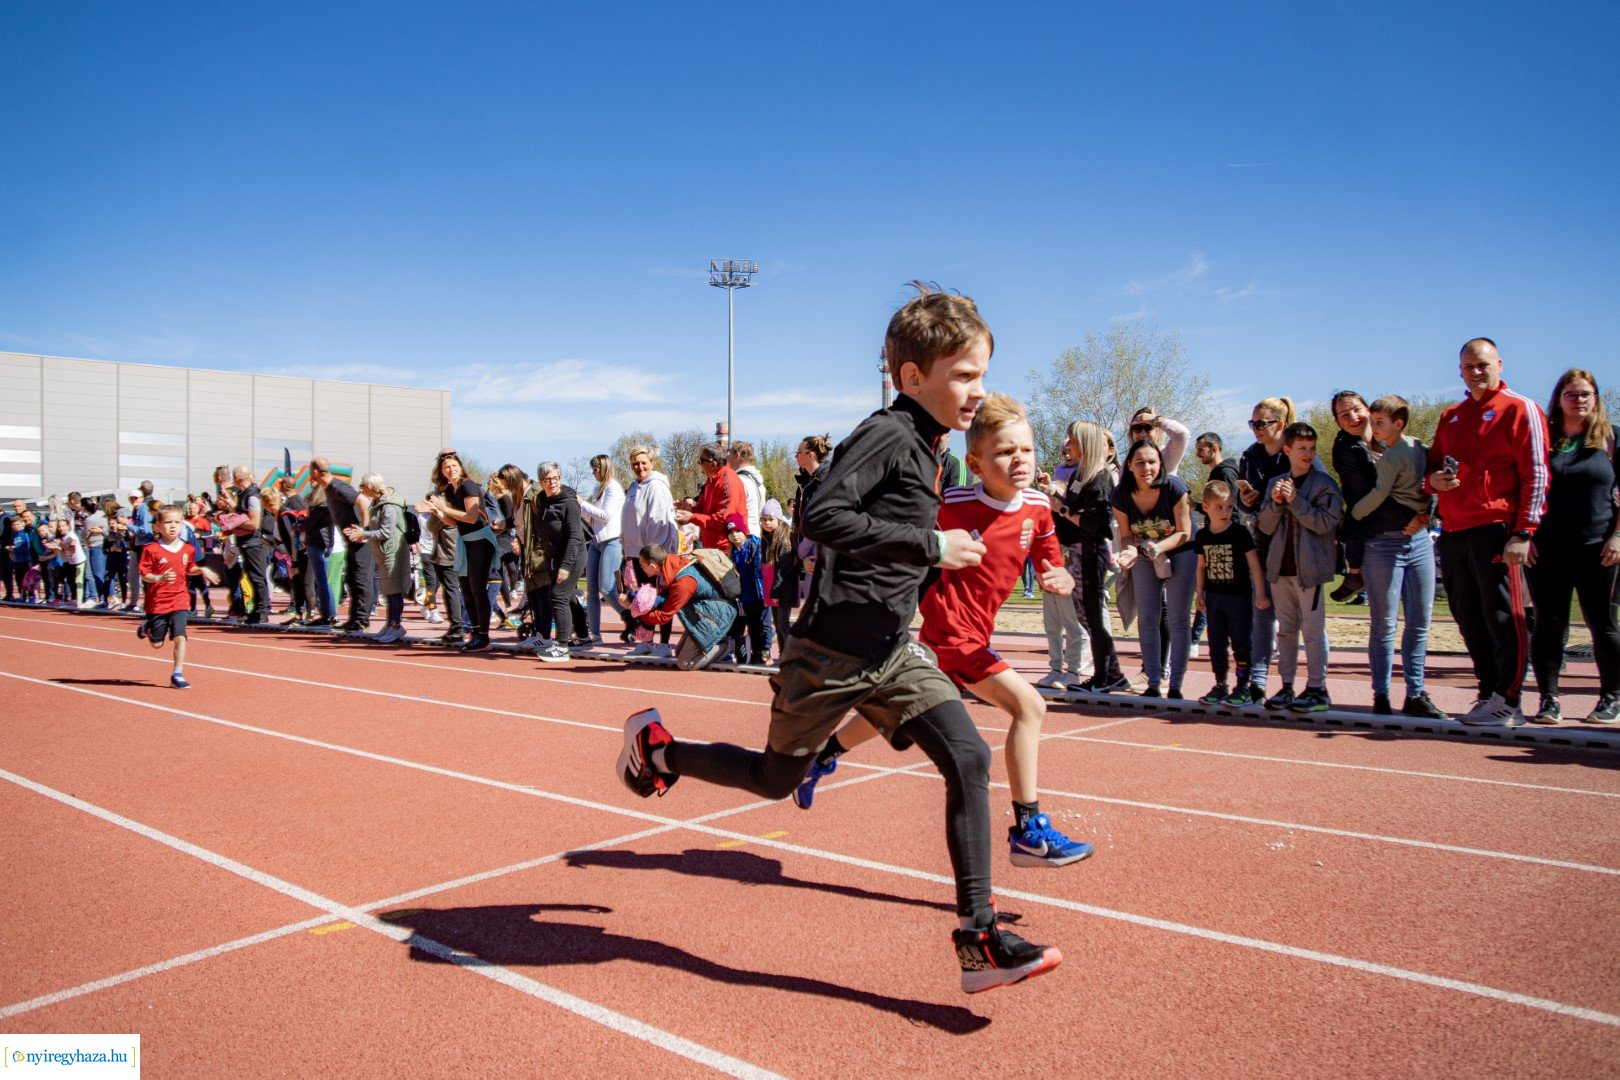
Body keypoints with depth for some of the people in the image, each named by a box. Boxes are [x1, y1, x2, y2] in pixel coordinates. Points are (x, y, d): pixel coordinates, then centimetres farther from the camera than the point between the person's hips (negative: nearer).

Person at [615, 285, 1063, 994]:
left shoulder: (928, 447, 10)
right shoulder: (888, 434, -17)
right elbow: (821, 516, -30)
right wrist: (931, 545, -26)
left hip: (891, 652, 8)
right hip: (831, 652, -7)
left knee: (969, 759, -8)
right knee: (777, 778, 10)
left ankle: (978, 940, -2)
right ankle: (655, 747, 35)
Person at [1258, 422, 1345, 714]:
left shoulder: (1324, 483, -2)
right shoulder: (1277, 484, 12)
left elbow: (1326, 522, -13)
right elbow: (1266, 526, 8)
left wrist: (1295, 500, -17)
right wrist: (1275, 503, -9)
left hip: (1309, 567, -5)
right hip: (1280, 567, 5)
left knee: (1313, 629, -4)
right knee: (1285, 629, 10)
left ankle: (1318, 689, 2)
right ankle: (1286, 687, 16)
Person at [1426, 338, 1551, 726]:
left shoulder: (1520, 409, 0)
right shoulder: (1450, 417, 19)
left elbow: (1536, 474, -6)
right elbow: (1433, 465, 27)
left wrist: (1523, 532, -15)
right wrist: (1434, 479, 1)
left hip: (1495, 529, -6)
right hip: (1453, 531, 7)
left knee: (1503, 618, -4)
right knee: (1470, 620, 9)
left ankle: (1507, 703, 1)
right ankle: (1489, 694, 19)